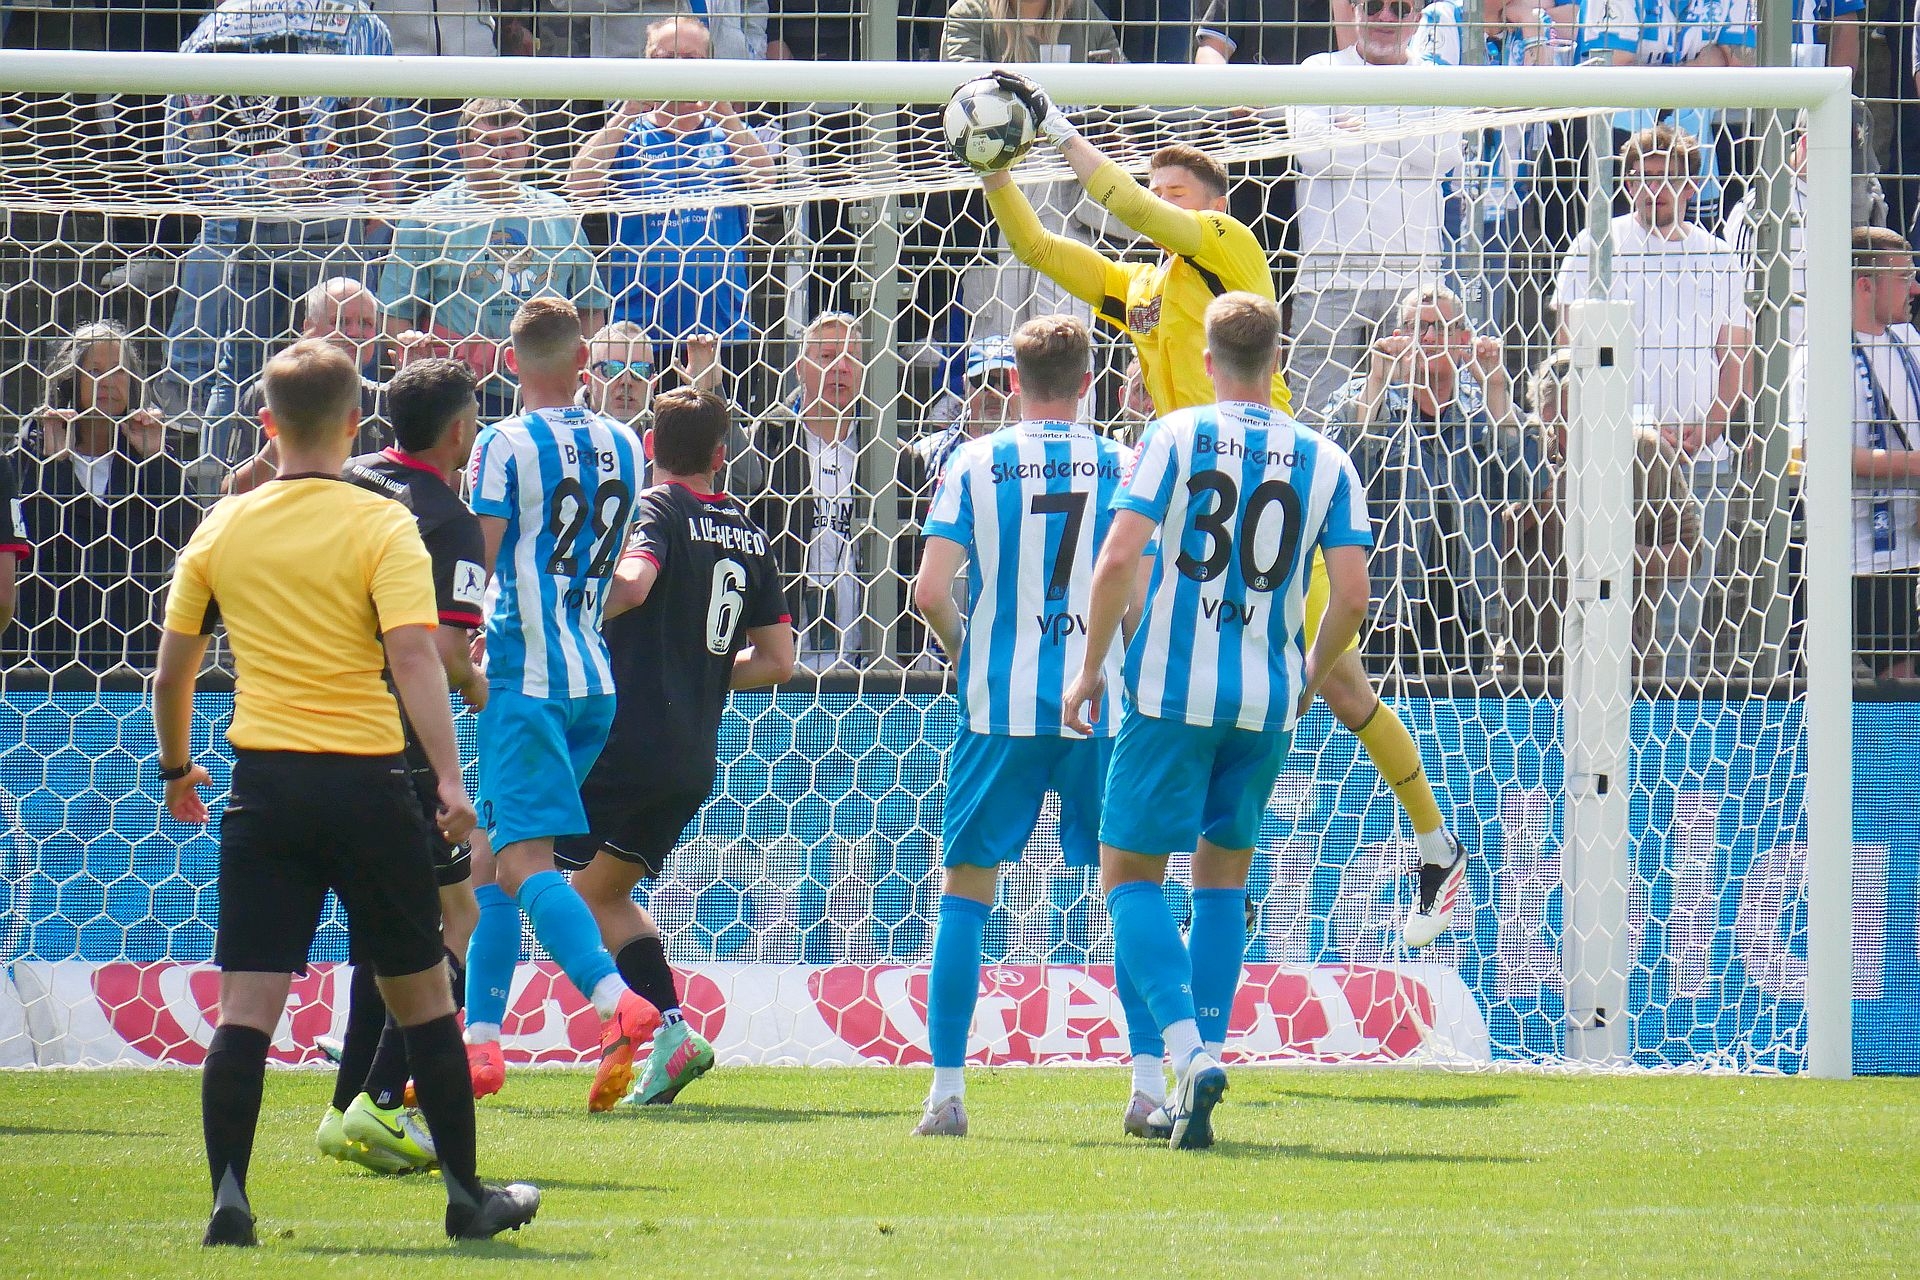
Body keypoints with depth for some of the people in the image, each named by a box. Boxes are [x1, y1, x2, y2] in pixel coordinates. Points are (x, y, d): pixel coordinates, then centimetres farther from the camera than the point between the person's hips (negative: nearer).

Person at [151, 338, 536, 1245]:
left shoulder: (223, 527, 6)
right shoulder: (381, 526, -5)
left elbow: (172, 670, 12)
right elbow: (414, 657, -16)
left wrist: (177, 768, 27)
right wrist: (449, 779, -18)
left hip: (262, 785, 2)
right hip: (364, 781, -2)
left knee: (247, 1002, 0)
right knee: (420, 993, 9)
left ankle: (228, 1199, -10)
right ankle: (467, 1195, 15)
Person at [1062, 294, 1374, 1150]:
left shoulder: (1175, 437, -3)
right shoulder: (1325, 462, 4)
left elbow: (1118, 559, -11)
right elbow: (1351, 595, -2)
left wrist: (1090, 668, 0)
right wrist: (1309, 679, 15)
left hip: (1173, 691, -3)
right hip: (1267, 697, 3)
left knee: (1129, 870, 4)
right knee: (1224, 872, 18)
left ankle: (1188, 1046, -17)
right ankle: (1202, 1065, 14)